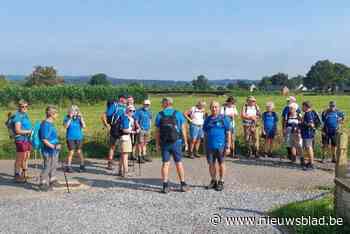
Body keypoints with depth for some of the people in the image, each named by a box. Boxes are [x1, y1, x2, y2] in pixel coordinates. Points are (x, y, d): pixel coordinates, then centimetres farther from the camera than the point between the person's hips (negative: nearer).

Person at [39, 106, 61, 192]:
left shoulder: (51, 123, 10)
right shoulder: (45, 124, -19)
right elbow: (44, 139, -23)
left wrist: (57, 144, 20)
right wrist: (53, 146, -24)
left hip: (54, 150, 10)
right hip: (48, 150, -10)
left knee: (54, 165, 19)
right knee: (47, 167, -2)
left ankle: (52, 181, 33)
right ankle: (43, 184, 7)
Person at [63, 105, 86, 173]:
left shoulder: (79, 118, 2)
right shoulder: (67, 118, -2)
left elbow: (84, 126, -6)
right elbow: (66, 126, -17)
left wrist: (81, 118, -13)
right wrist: (70, 118, -21)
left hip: (79, 137, 2)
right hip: (70, 138, -2)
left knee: (79, 152, 4)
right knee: (71, 152, -2)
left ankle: (82, 166, 15)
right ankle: (68, 167, 8)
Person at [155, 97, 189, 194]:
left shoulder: (159, 115, -1)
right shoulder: (178, 114, -2)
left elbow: (157, 131, -1)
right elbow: (183, 129, -2)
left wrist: (157, 144, 6)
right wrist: (185, 142, 6)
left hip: (164, 143, 1)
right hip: (176, 142, 0)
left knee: (165, 164, 5)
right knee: (179, 163, 9)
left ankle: (165, 186, 4)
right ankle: (183, 185, 13)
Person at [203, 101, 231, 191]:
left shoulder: (224, 119, -2)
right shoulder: (207, 119, 10)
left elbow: (228, 133, -3)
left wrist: (228, 147, -8)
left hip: (220, 146, -4)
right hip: (210, 146, 4)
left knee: (221, 164, 8)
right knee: (211, 164, 9)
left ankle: (221, 182, 19)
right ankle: (213, 181, 25)